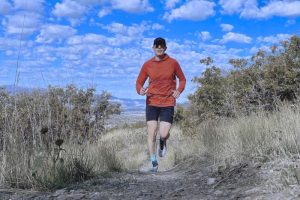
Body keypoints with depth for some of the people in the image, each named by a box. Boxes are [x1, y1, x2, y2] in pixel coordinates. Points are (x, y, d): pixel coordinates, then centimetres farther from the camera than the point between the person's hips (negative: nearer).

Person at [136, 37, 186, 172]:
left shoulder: (173, 63, 1)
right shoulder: (147, 65, 3)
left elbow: (182, 79, 12)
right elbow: (139, 82, 9)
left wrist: (179, 90, -7)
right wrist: (140, 90, -14)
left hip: (168, 104, -1)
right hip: (152, 103, 1)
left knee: (163, 134, -11)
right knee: (151, 133, -3)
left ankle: (162, 143, 28)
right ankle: (154, 163, 12)